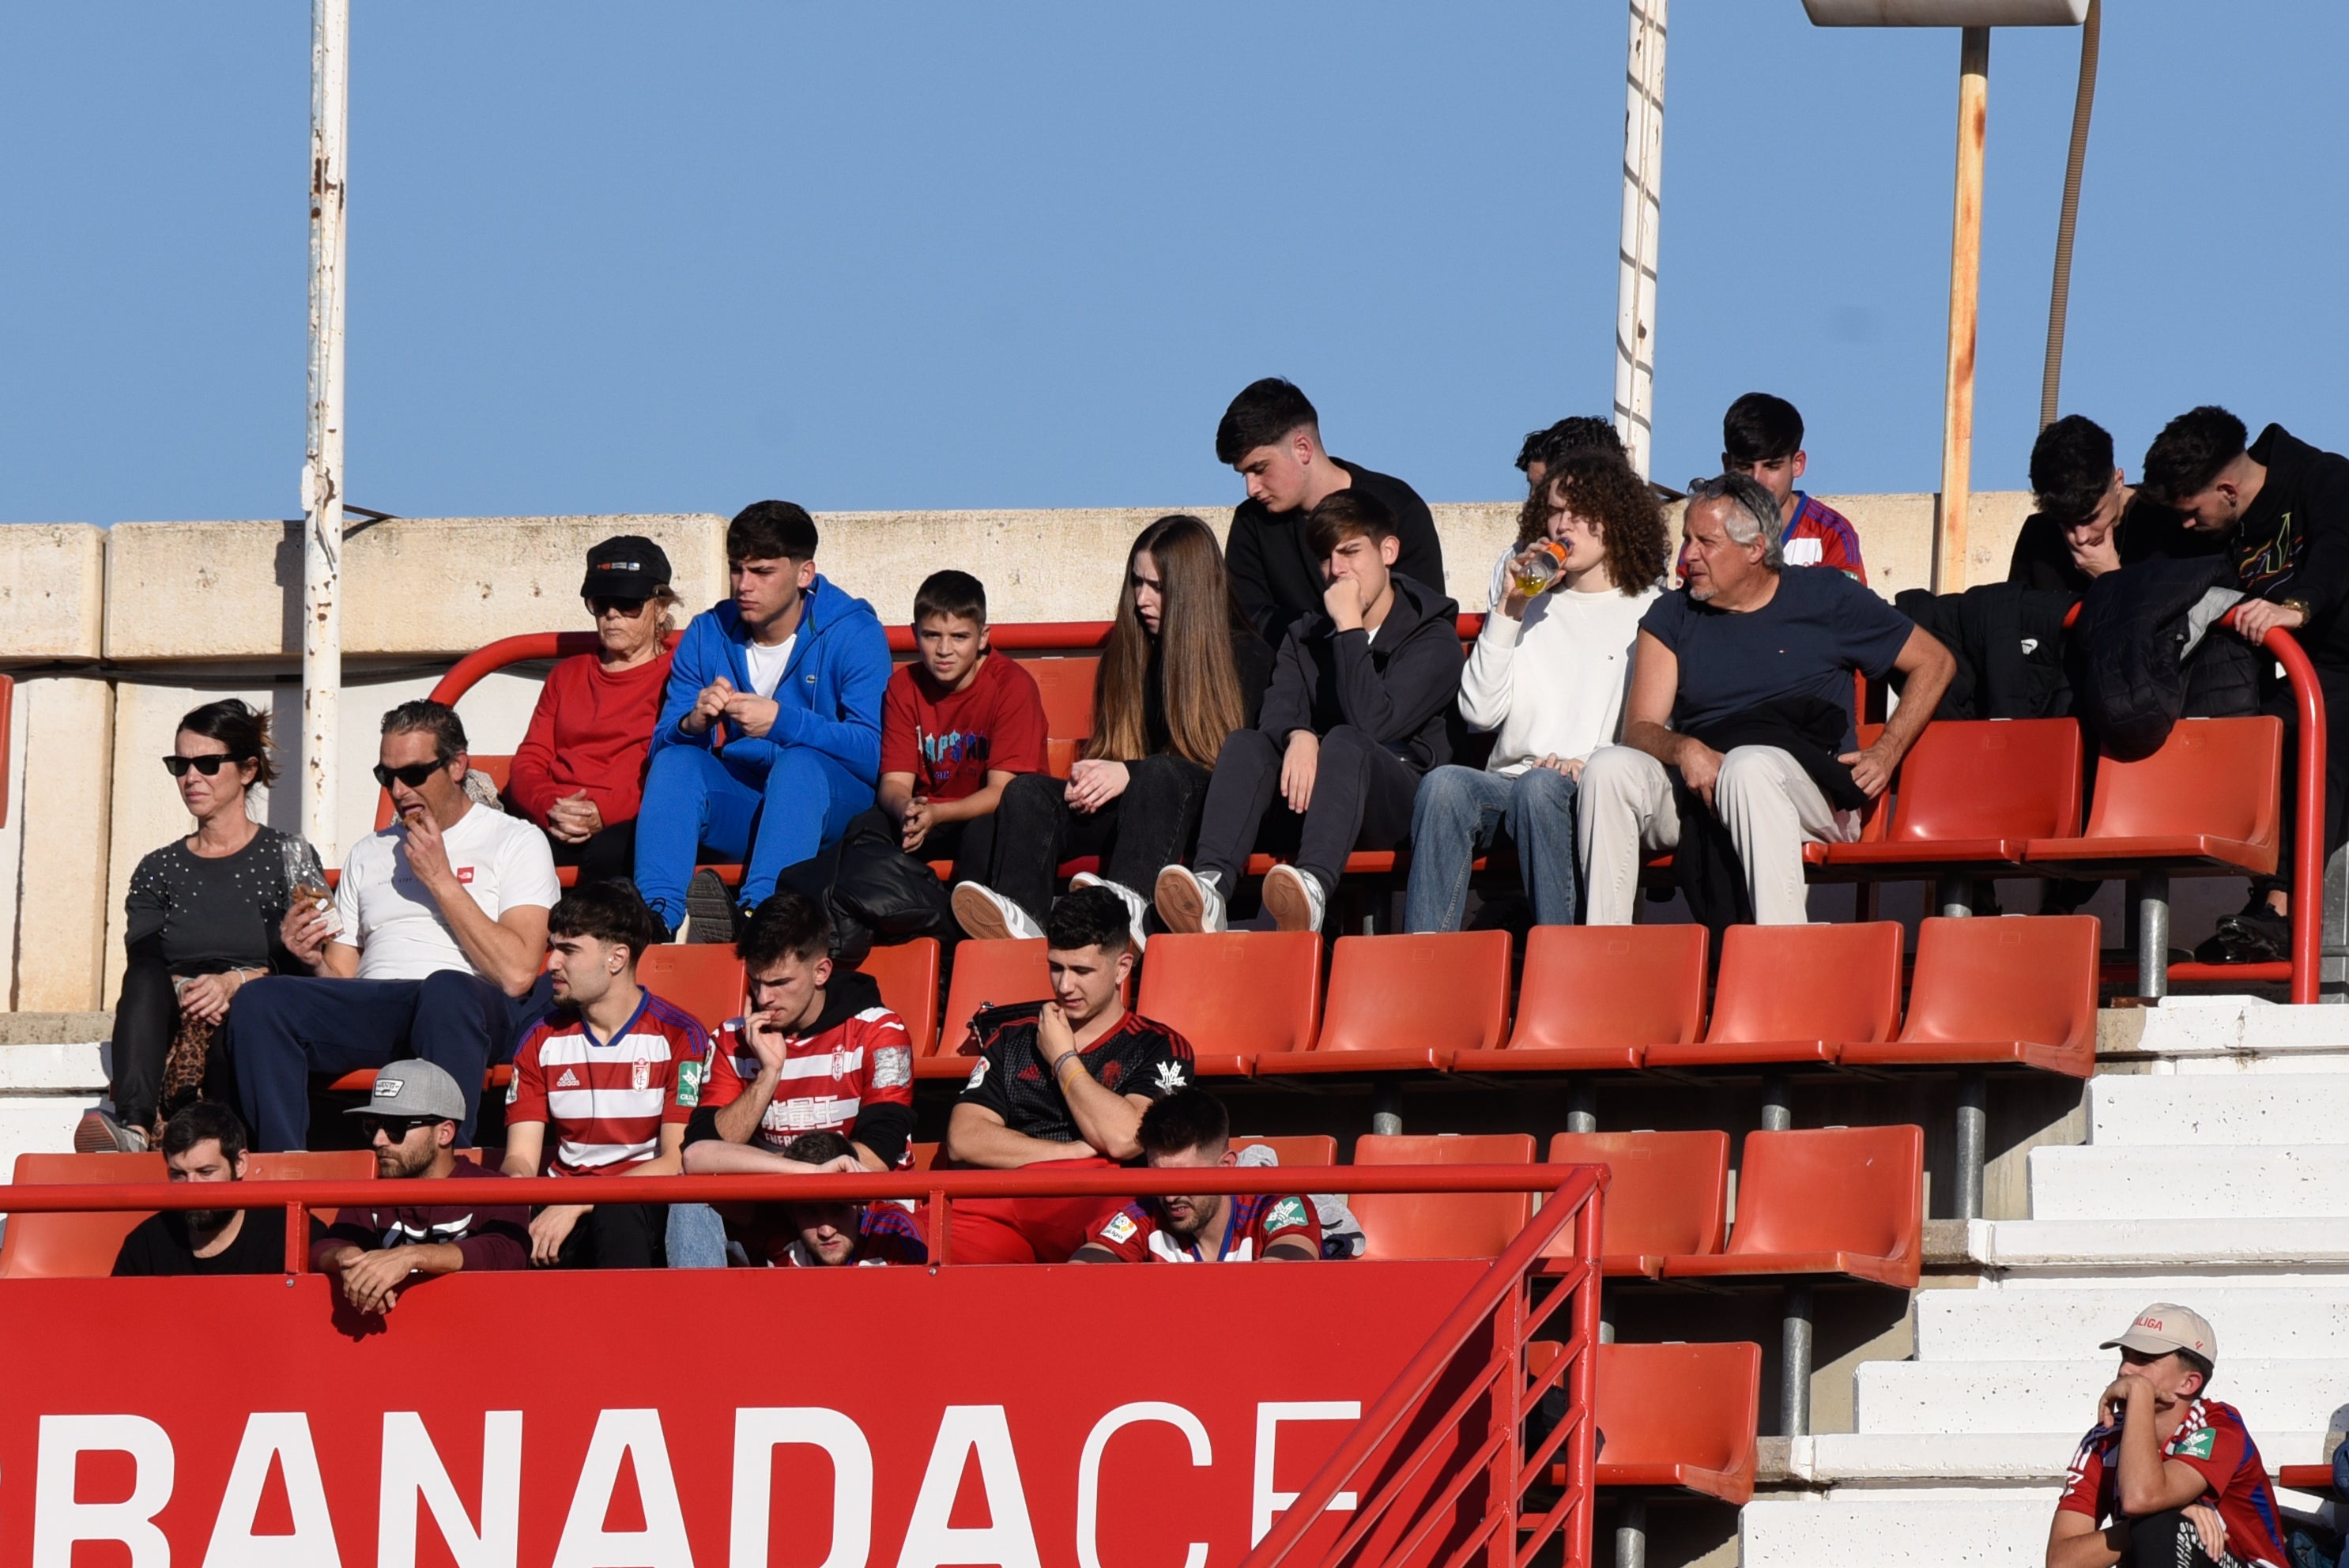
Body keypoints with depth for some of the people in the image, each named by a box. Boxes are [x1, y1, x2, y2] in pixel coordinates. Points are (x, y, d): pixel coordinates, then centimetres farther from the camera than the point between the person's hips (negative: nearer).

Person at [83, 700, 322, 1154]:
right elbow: (142, 967, 4)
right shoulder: (159, 870, 21)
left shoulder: (289, 858, 12)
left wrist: (234, 982, -18)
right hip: (174, 1023, 2)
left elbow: (310, 965, -1)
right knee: (148, 974, -31)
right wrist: (184, 992, -18)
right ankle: (134, 1124, -53)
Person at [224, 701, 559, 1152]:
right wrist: (315, 960, 0)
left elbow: (516, 974, -5)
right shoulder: (369, 854, 27)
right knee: (258, 1002, -23)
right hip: (375, 1008, 5)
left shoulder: (516, 842, 10)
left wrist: (440, 880, -3)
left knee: (446, 992, -41)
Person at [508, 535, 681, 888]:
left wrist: (604, 813, -17)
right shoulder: (566, 676, 30)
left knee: (609, 852, -42)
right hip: (554, 826, 4)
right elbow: (528, 763, 19)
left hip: (629, 823, -4)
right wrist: (550, 807, -6)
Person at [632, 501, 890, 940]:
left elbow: (874, 753, -18)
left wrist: (782, 722, -30)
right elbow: (661, 747, 0)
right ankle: (657, 915, -44)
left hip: (828, 806, -4)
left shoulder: (854, 635, -5)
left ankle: (758, 914, -57)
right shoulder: (708, 635, 7)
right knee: (677, 761, -25)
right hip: (739, 813, 4)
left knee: (799, 763, -35)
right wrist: (693, 724, -25)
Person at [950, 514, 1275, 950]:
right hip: (1127, 804, 5)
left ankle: (1128, 907, -65)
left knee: (1160, 776, -38)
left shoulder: (1246, 656, 2)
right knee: (1027, 792, -22)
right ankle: (1021, 917, -51)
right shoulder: (1125, 649, 17)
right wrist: (1088, 778, -6)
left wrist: (1131, 773, -16)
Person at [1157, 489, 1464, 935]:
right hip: (1311, 799, 4)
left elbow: (1372, 723, -16)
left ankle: (1313, 887, -66)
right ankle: (1211, 886, -50)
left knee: (1345, 743, -36)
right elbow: (1277, 713, -1)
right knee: (1245, 743, -23)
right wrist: (1297, 737, -25)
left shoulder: (1433, 639, 2)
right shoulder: (1305, 637, 20)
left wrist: (1350, 628, -12)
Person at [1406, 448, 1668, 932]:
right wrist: (1507, 613, 4)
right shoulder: (1530, 605, 22)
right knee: (1444, 784, -30)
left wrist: (1589, 764, -14)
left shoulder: (1648, 611, 11)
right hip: (1508, 780, 3)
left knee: (1539, 787, -37)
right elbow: (1479, 711, 10)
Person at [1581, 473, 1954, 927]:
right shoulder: (1672, 617, 16)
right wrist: (1684, 750, -18)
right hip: (1696, 794, 3)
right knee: (1609, 766, -25)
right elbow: (1640, 730, 6)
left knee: (1749, 766, -38)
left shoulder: (1824, 597, 10)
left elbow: (1935, 663, 14)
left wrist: (1886, 754, 2)